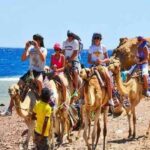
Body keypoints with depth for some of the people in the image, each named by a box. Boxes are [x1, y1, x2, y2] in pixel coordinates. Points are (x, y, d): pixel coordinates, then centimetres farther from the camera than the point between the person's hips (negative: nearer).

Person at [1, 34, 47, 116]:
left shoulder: (43, 49, -3)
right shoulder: (31, 49, 8)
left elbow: (43, 59, -24)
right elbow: (23, 58, -4)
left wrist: (37, 48, -28)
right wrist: (26, 48, -14)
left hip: (39, 71, -4)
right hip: (30, 70, 4)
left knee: (39, 80, -41)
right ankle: (9, 109, -8)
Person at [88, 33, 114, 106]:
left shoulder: (103, 47, 7)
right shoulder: (91, 48, 10)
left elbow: (107, 59, 4)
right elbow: (88, 60, 9)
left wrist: (102, 61, -16)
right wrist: (94, 62, -12)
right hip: (93, 66, 2)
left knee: (108, 77, -28)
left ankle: (110, 98, -25)